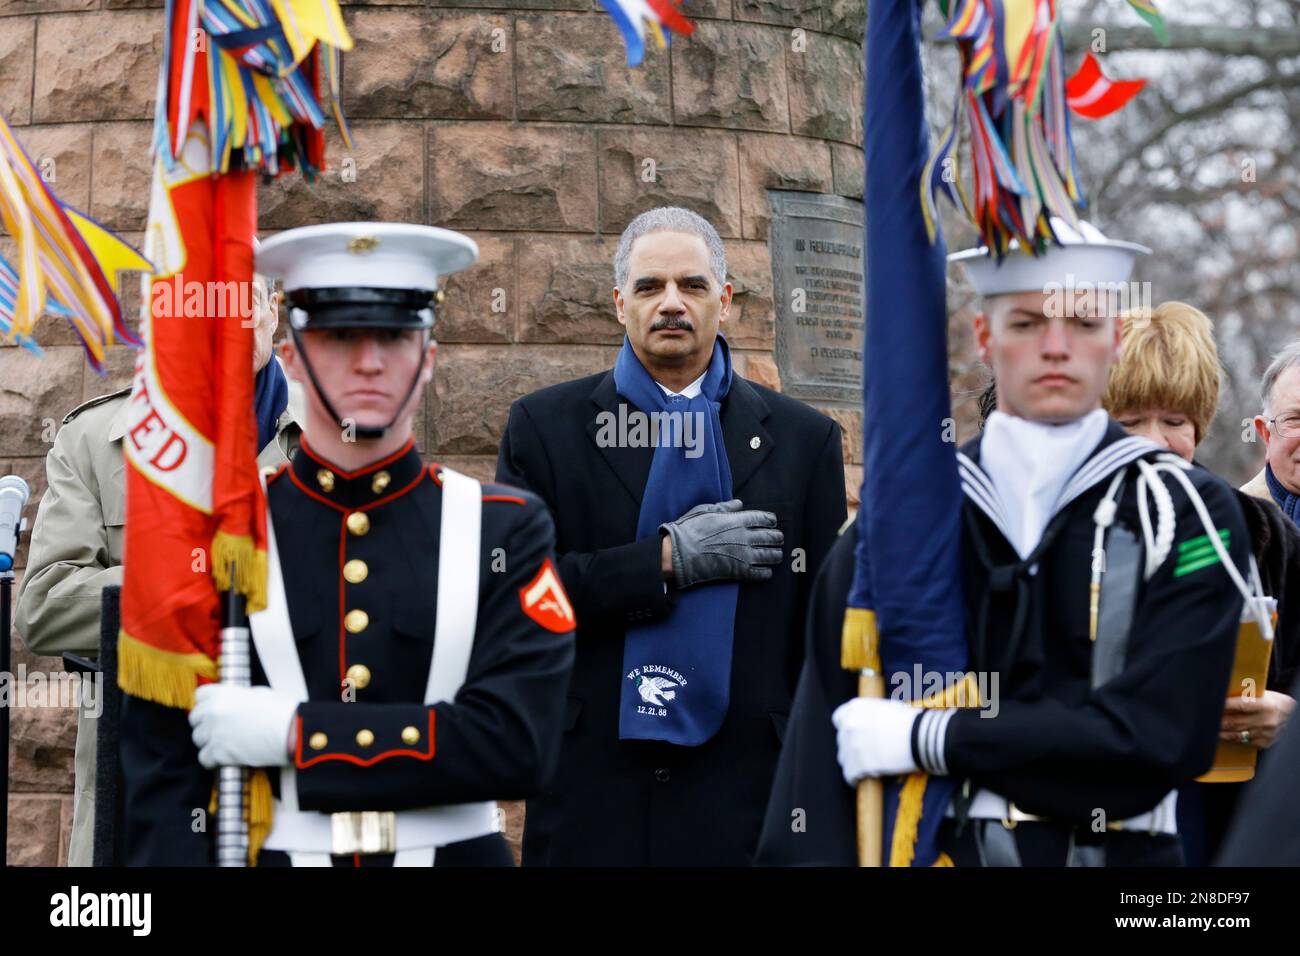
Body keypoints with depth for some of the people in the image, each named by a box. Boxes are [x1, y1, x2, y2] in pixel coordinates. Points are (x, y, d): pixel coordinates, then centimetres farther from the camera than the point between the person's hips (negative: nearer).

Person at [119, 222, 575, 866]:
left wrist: (296, 731, -19)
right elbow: (165, 773, -5)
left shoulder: (507, 529, -4)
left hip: (457, 850, 0)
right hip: (273, 851, 0)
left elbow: (518, 743, -15)